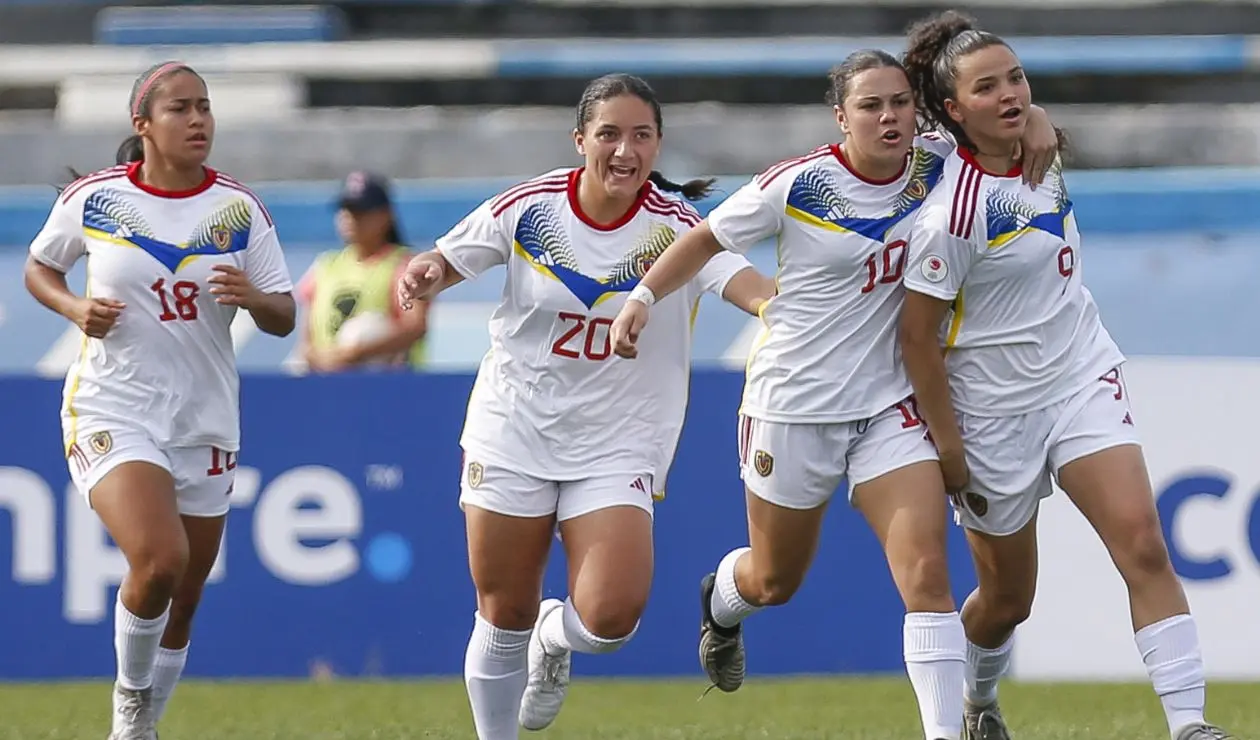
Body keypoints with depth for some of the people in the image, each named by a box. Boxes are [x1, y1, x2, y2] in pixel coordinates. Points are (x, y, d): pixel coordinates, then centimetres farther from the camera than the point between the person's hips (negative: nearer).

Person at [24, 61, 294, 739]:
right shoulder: (92, 199, -5)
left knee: (182, 604, 9)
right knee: (158, 562, -25)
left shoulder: (240, 210, 0)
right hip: (112, 410, -3)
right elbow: (38, 269, 12)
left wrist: (253, 297, -19)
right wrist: (76, 309, -9)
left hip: (205, 422, 4)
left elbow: (282, 319, 4)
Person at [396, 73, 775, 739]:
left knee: (609, 619, -15)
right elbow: (445, 264, 5)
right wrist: (424, 275, -19)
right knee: (504, 619, 6)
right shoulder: (529, 208, -7)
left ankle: (555, 639, 22)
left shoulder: (675, 225, -12)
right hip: (513, 430, 1)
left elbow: (746, 285, -28)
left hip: (618, 445, -1)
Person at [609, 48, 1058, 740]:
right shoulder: (798, 185, -15)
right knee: (776, 581, 18)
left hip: (889, 406, 2)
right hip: (793, 406, -2)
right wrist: (642, 297, -8)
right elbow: (706, 238, -1)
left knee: (927, 572, -15)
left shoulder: (932, 165, -5)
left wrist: (1034, 124, -8)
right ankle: (721, 598, 55)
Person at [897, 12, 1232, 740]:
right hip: (995, 407, -5)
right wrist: (950, 451, -13)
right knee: (1008, 598, 9)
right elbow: (918, 337, -17)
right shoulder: (952, 213, -23)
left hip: (1083, 379, 5)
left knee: (1142, 542, -15)